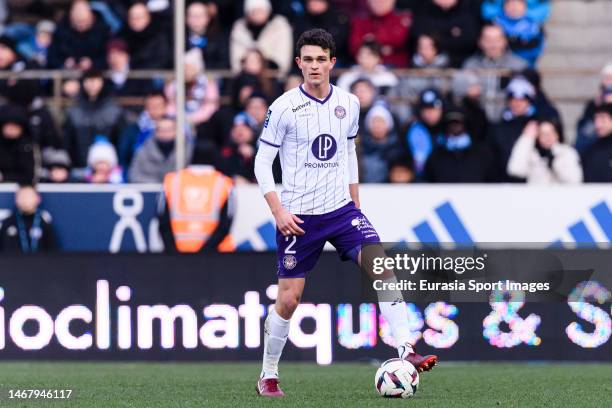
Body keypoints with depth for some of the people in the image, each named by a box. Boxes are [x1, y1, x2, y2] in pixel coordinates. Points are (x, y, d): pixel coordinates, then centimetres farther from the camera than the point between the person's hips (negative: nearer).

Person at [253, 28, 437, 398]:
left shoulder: (349, 104, 5)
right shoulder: (285, 107, -8)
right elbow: (262, 162, -4)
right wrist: (278, 210, -12)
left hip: (341, 209, 3)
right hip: (299, 217, -3)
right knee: (288, 299, 1)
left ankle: (406, 352, -20)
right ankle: (268, 376, 19)